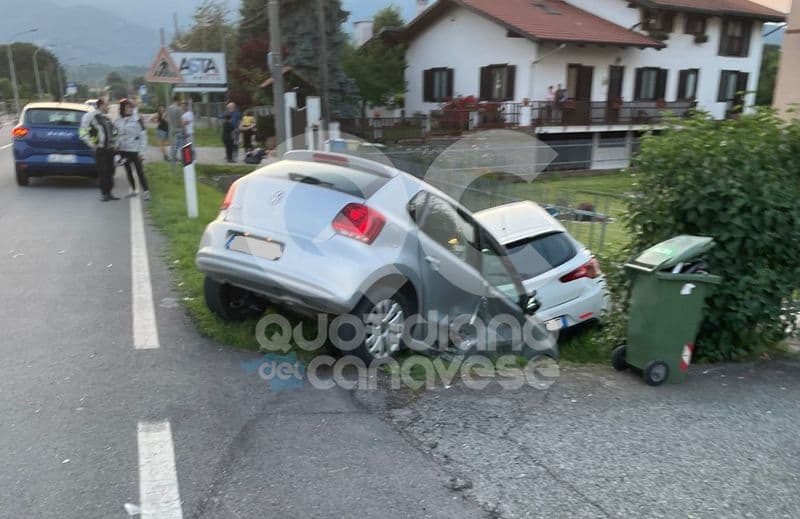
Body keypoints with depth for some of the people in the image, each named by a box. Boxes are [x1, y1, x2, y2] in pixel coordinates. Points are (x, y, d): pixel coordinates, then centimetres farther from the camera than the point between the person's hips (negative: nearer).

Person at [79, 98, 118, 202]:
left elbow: (113, 132, 27)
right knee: (103, 172, -6)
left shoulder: (107, 118, 16)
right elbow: (83, 133, -10)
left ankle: (109, 193, 15)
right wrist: (92, 145, -13)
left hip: (110, 149, 7)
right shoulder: (92, 117, -7)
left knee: (110, 172, 7)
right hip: (100, 150, -7)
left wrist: (114, 144, 15)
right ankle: (105, 194, 0)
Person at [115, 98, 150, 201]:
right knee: (128, 170, 12)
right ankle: (133, 190, 23)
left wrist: (141, 150, -11)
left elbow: (143, 135, -6)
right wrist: (117, 146, 7)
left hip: (135, 150, -5)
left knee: (139, 171, -8)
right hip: (123, 150, 5)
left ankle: (146, 191, -7)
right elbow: (118, 136, 17)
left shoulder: (137, 119, -5)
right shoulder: (118, 121, 7)